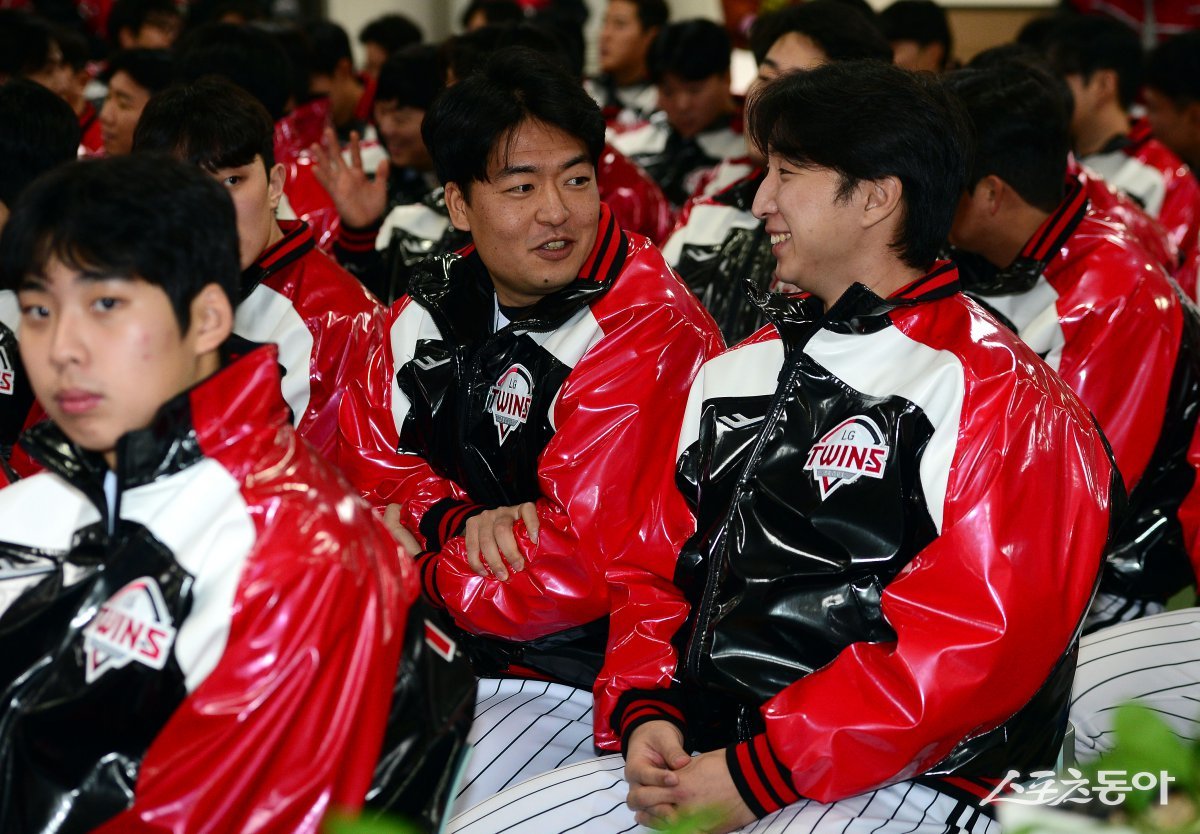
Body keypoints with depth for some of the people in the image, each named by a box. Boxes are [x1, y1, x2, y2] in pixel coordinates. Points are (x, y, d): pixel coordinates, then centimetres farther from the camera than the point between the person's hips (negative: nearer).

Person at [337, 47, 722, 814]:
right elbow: (367, 454, 6)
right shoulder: (440, 306, 6)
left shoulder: (647, 334, -18)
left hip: (577, 672, -7)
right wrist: (461, 521, -15)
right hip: (449, 644, 7)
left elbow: (590, 562, -22)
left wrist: (418, 572, -10)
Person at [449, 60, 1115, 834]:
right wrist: (644, 714, -1)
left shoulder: (994, 391, -8)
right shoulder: (738, 373, 18)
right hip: (699, 752, 7)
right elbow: (663, 564, 20)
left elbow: (979, 639, -17)